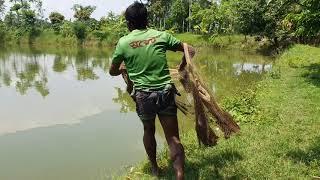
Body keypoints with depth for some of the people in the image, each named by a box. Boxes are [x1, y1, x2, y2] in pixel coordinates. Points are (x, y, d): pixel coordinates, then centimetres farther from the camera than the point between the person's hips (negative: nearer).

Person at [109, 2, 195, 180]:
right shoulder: (161, 36, 2)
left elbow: (113, 71, 11)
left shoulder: (123, 42, 0)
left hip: (143, 95, 1)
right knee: (173, 137, 4)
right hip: (166, 93, 0)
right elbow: (190, 51, 7)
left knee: (149, 131, 24)